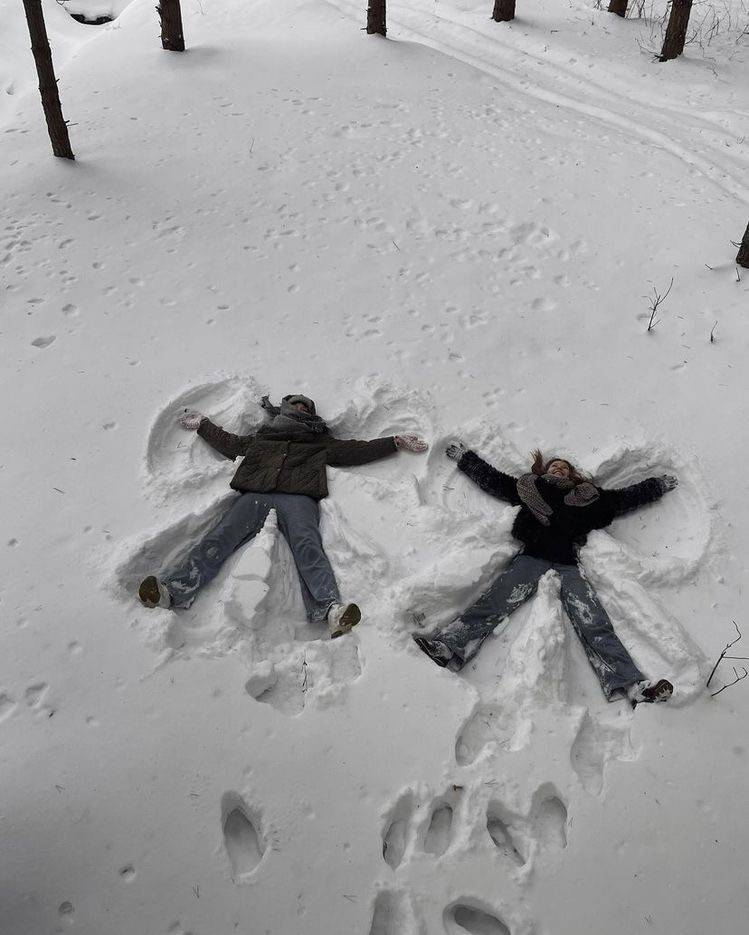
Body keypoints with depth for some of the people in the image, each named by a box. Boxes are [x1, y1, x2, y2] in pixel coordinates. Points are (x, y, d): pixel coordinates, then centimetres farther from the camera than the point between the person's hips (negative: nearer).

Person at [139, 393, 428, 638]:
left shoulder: (321, 443, 35)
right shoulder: (261, 438, 38)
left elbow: (359, 450, 30)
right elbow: (229, 443, 47)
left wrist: (397, 442, 26)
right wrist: (202, 424, 55)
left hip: (298, 498, -2)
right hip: (254, 495, 2)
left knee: (307, 546, -32)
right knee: (220, 537, -24)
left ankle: (329, 607, -54)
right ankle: (175, 588, -42)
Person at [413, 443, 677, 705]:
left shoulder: (589, 498, 31)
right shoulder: (529, 489, 29)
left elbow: (626, 498, 39)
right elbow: (490, 479, 34)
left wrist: (659, 485, 44)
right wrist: (463, 456, 38)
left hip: (567, 565, 1)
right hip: (531, 558, 0)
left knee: (595, 625, -19)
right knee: (491, 604, -25)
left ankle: (630, 684, -33)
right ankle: (447, 648, -44)